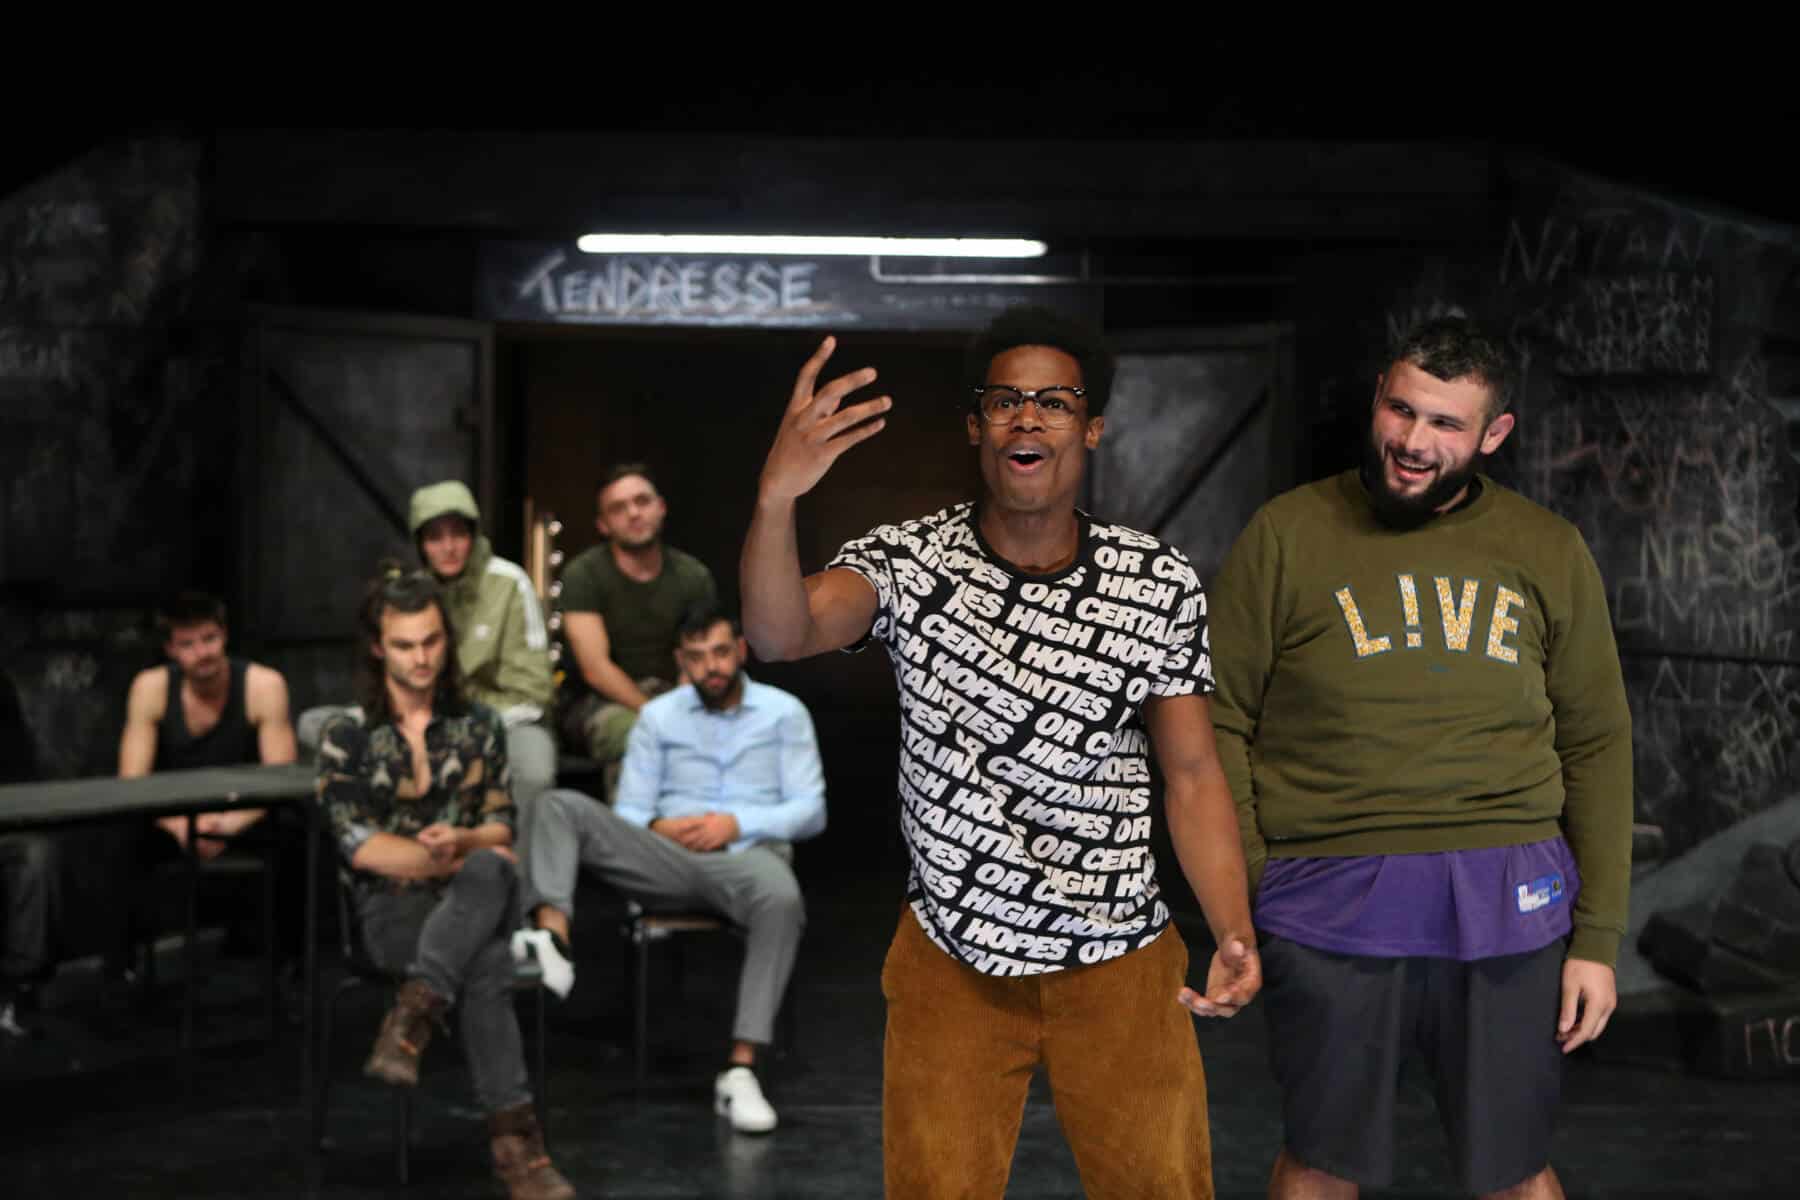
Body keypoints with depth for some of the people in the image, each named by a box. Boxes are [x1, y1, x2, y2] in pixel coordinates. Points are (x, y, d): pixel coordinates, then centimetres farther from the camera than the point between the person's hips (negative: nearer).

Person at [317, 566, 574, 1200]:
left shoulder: (478, 724, 13)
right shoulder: (347, 736, 3)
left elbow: (501, 827, 11)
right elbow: (359, 846, -5)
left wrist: (464, 846, -13)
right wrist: (450, 860, -11)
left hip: (475, 897, 3)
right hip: (393, 907, -3)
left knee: (489, 872, -39)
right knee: (484, 966, -38)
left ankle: (411, 1018, -47)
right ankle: (514, 1138, -41)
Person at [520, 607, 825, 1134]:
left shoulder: (784, 713, 11)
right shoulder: (659, 716, 17)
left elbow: (811, 811, 5)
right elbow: (628, 811, 14)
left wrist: (736, 823, -10)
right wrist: (657, 827, -10)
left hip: (747, 853, -3)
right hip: (668, 855, 3)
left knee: (782, 899, -41)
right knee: (561, 806, -19)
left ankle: (741, 1070, -41)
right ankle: (552, 938, -45)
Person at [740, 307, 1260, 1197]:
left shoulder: (1161, 583, -6)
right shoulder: (905, 561, -10)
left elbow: (1191, 774, 0)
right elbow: (781, 634, -30)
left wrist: (1235, 934, -14)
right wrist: (776, 496, -49)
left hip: (1120, 961, 1)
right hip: (953, 958, -1)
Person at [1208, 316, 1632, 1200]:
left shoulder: (1549, 554, 6)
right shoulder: (1288, 535, 0)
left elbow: (1596, 745, 8)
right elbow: (1219, 722, 0)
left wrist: (1598, 936, 4)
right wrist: (1241, 896, -8)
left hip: (1506, 900, 2)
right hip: (1332, 896, -1)